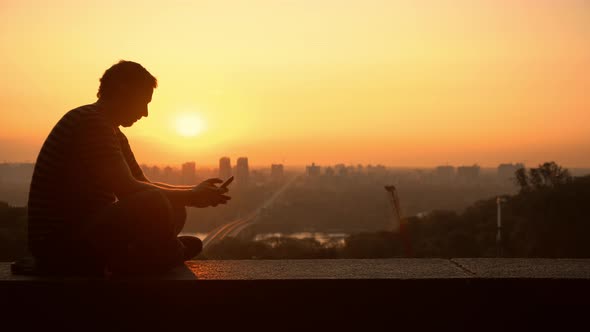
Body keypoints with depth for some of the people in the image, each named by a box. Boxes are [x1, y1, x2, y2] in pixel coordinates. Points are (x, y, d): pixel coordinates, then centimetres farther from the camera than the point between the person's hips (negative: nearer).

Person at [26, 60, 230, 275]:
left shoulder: (114, 135, 18)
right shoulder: (91, 122, -16)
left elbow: (143, 185, 22)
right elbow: (127, 189, -22)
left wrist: (195, 191, 11)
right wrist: (191, 196, -12)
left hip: (82, 236, 11)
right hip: (59, 246, -11)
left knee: (174, 213, 11)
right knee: (153, 203, -29)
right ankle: (167, 255, -4)